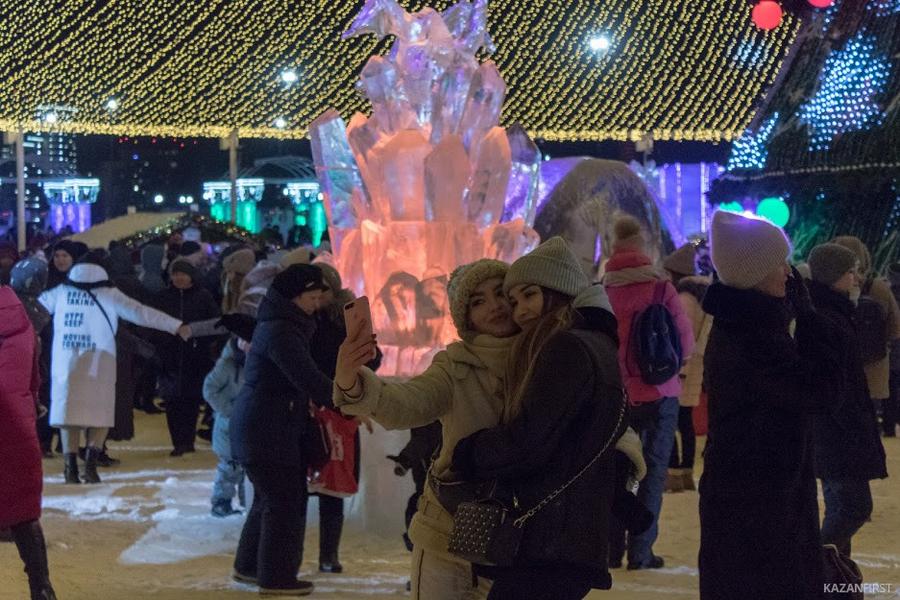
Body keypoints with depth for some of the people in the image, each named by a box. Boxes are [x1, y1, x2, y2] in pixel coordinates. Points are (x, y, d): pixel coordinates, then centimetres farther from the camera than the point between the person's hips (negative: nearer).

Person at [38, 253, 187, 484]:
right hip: (97, 366, -2)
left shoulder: (60, 292, 8)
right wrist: (176, 326, 1)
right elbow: (140, 313, -2)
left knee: (69, 412, 8)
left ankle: (71, 466, 2)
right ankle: (90, 463, -8)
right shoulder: (109, 294, 0)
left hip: (66, 364, 2)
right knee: (100, 413, 6)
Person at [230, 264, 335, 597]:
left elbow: (296, 379, 17)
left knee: (270, 498, 19)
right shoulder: (281, 332, -21)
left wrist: (310, 401, 1)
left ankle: (249, 566, 29)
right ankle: (276, 577, 6)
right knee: (284, 502, -3)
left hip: (265, 428, 10)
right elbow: (310, 379, -28)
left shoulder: (279, 325, 12)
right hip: (268, 431, -10)